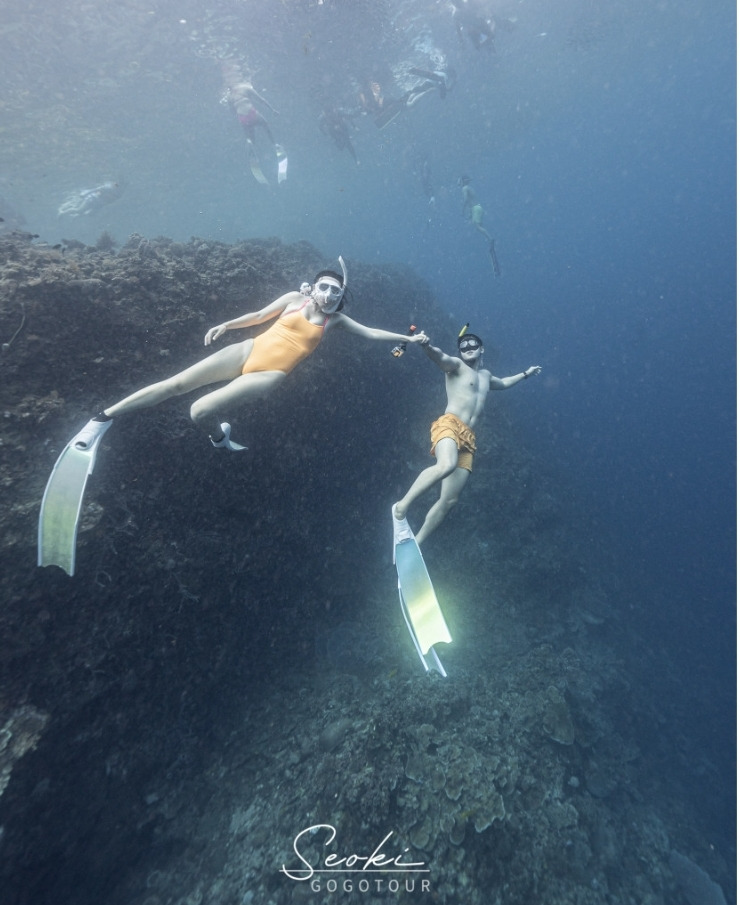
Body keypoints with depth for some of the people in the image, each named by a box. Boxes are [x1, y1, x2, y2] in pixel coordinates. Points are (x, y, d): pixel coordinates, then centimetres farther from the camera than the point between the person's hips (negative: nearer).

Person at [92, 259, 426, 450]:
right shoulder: (295, 298, 9)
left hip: (269, 375, -2)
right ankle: (103, 417, 6)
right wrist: (225, 325, 3)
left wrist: (409, 338, 11)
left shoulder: (335, 319, 8)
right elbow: (258, 315, 15)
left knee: (200, 412, -21)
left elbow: (371, 332, 11)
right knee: (175, 384, -6)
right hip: (247, 351, 2)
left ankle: (220, 437, 12)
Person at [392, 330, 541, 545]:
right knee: (447, 465, -41)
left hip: (467, 439, 7)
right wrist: (427, 346, -35)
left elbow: (502, 383, 55)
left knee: (448, 500, -1)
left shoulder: (485, 375, 32)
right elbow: (440, 357, -14)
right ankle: (402, 506, -27)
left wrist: (526, 374, 60)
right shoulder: (457, 366, 10)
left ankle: (415, 543, 8)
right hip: (449, 425, -6)